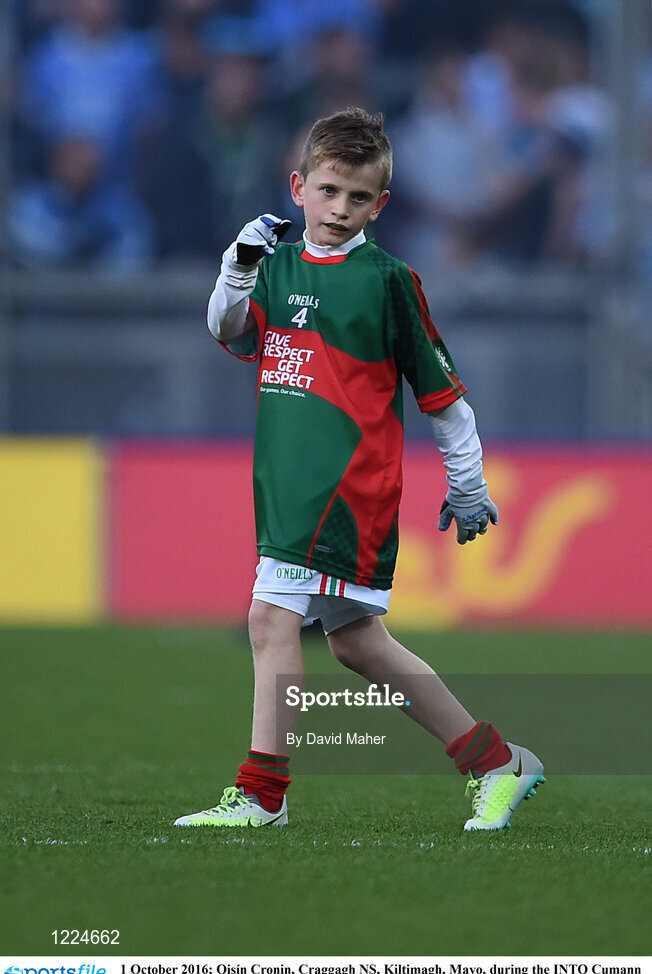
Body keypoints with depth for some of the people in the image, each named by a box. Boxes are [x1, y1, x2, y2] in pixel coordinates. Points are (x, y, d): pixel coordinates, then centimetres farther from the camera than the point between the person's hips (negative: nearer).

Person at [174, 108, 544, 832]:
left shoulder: (387, 279, -4)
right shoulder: (281, 264, 14)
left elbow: (441, 390, 1)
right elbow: (233, 335, 2)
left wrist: (468, 486, 5)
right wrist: (238, 273, -16)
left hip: (349, 484, -7)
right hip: (291, 481, 7)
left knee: (273, 617, -14)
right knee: (355, 640, 11)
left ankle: (260, 793, -9)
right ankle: (497, 764, 20)